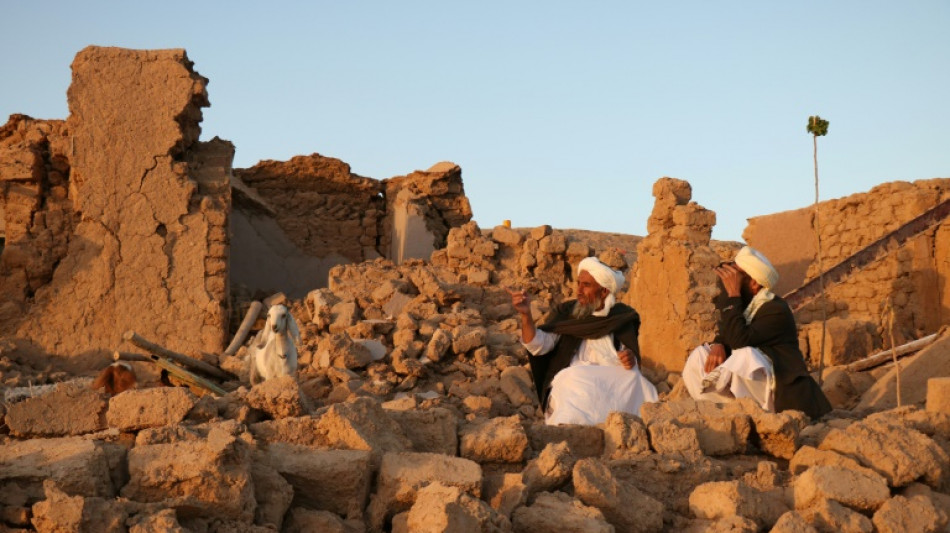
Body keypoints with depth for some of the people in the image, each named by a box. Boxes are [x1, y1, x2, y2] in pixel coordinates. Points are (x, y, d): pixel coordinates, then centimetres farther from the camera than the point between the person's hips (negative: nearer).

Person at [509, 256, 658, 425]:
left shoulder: (621, 317, 16)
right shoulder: (565, 312, 13)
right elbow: (538, 345, 0)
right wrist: (526, 315, -17)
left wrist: (631, 359, -8)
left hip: (614, 384, 1)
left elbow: (632, 356, 17)